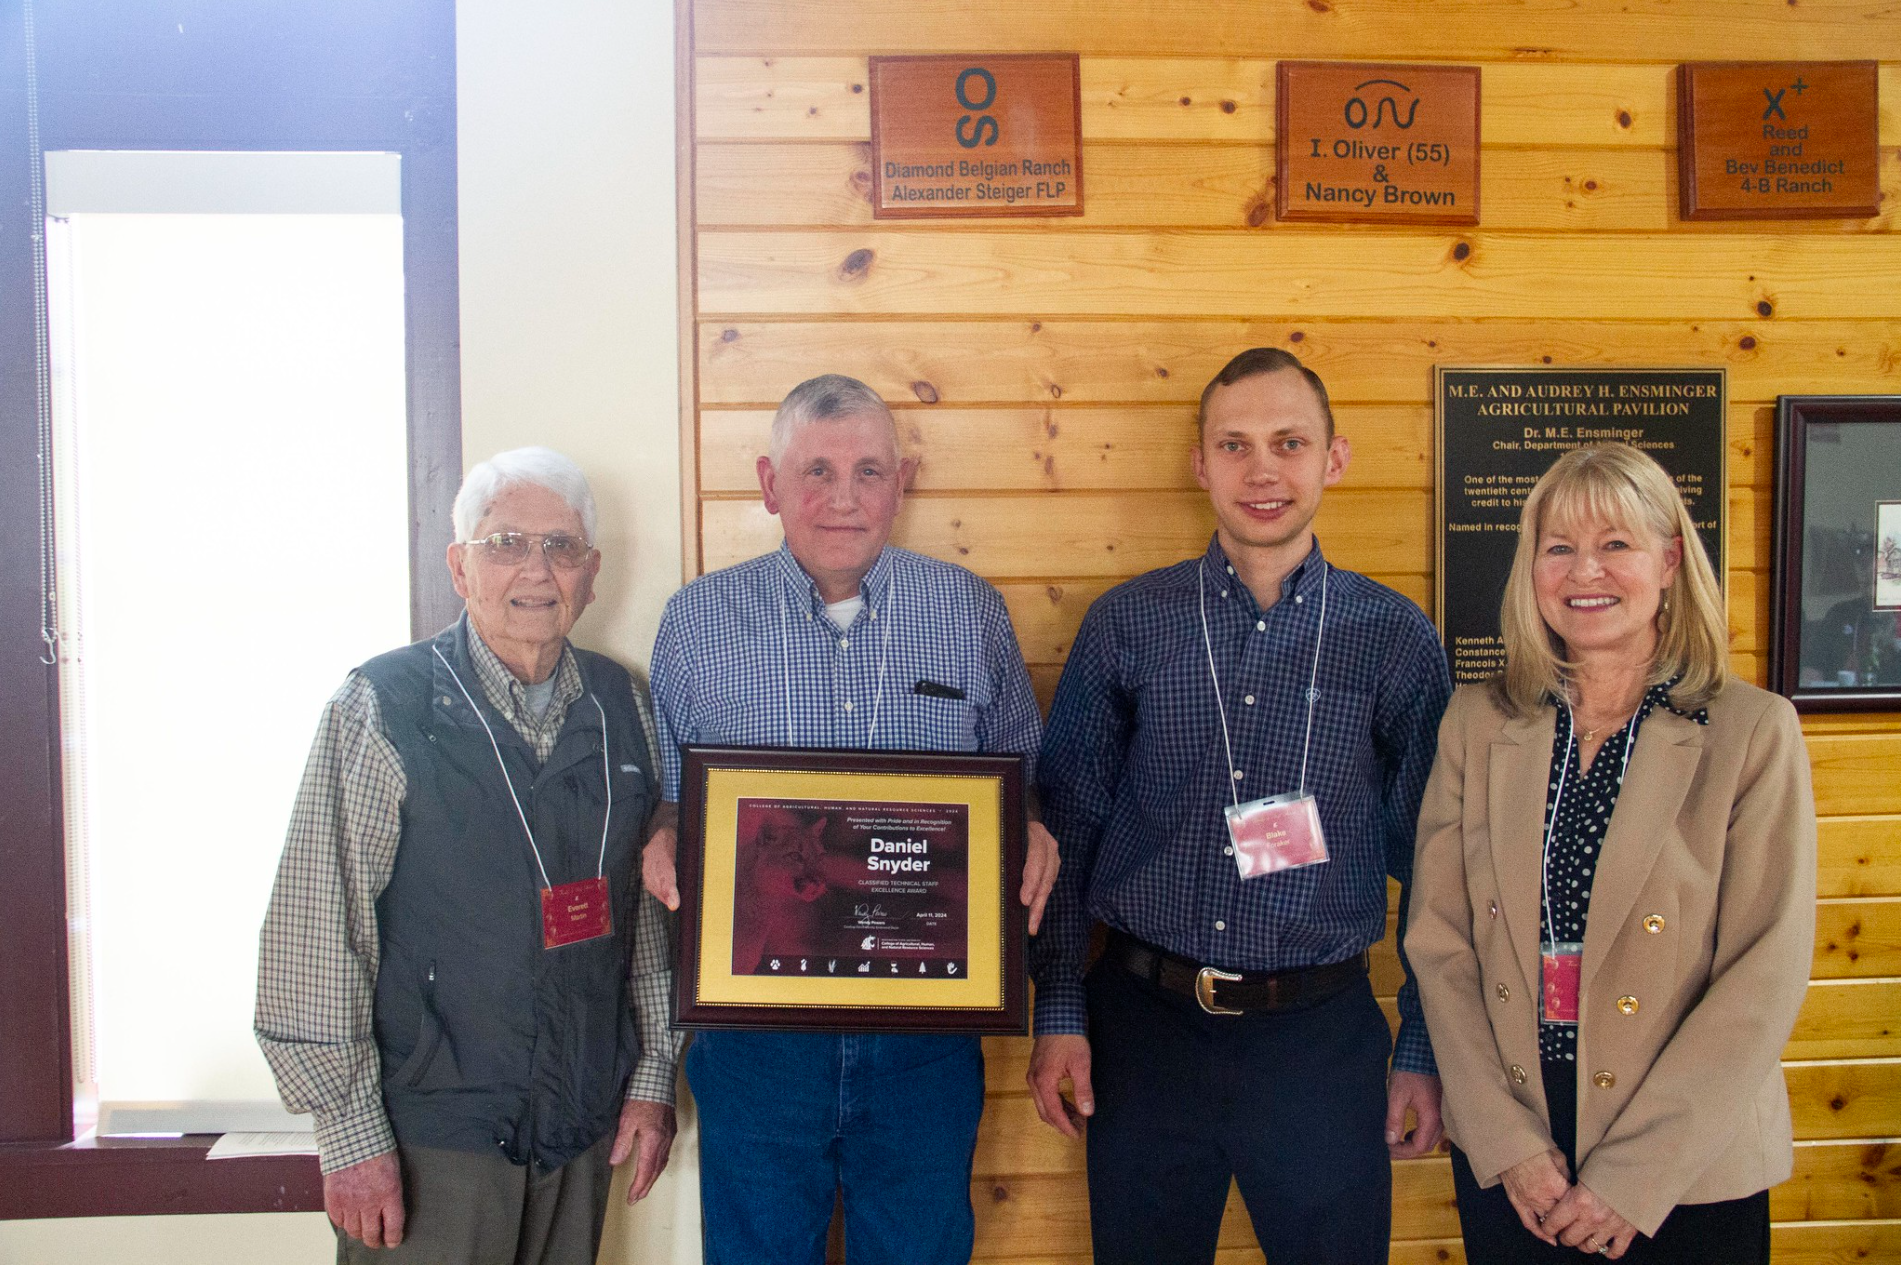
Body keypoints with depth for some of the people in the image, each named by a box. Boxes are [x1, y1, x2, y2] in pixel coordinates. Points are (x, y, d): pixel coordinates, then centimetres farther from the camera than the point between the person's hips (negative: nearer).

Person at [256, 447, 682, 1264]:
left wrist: (653, 1074, 9)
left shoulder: (620, 706, 4)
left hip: (585, 1129, 4)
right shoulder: (380, 708, -9)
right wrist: (351, 1133, -11)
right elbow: (314, 932, -10)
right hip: (426, 1139, -4)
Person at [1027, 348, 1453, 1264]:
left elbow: (1433, 867, 4)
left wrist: (1423, 1054, 4)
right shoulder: (1126, 626, -1)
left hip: (1321, 1039, 0)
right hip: (1144, 1026, 0)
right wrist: (1059, 1015, -1)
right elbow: (1062, 831, 2)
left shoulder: (1395, 640, -1)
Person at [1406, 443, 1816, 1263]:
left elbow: (1765, 978, -10)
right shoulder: (1477, 724, 1)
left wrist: (1632, 1177, -13)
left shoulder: (1754, 732, -6)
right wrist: (1511, 1145, -8)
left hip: (1693, 1173, -2)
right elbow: (1438, 943, -1)